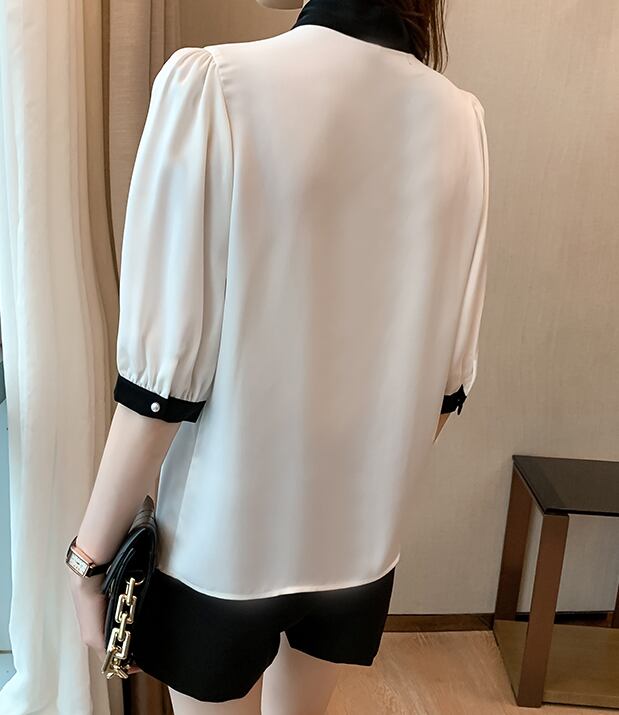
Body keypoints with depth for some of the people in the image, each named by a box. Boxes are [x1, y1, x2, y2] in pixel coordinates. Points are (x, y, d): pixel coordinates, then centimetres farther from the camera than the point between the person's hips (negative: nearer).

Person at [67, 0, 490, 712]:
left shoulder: (210, 84, -17)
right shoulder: (460, 118, -4)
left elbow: (162, 380, -19)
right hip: (359, 528, 4)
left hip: (224, 528, -3)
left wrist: (90, 552, -4)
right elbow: (448, 378, 0)